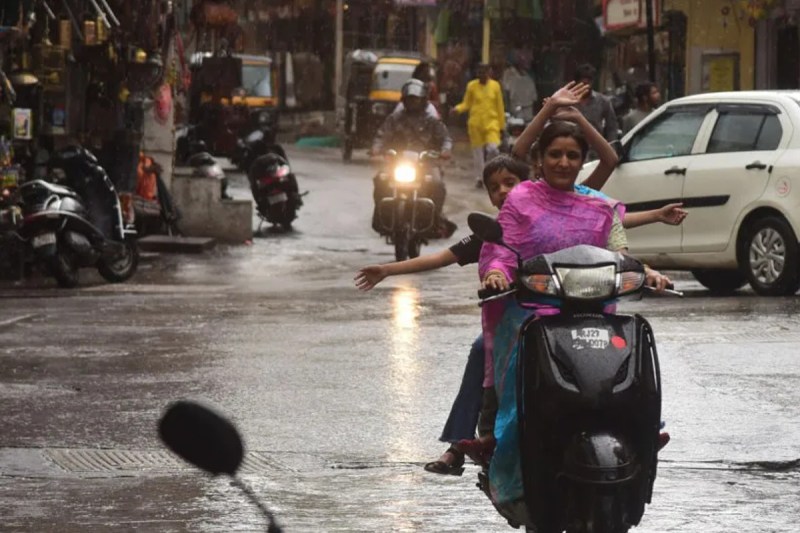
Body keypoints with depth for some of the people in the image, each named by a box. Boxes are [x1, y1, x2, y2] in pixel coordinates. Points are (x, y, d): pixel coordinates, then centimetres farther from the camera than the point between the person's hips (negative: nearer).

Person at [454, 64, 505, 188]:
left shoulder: (495, 86, 4)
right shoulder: (472, 86, 2)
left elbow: (500, 106, 8)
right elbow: (466, 104, 5)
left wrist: (502, 124, 8)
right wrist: (457, 109, -15)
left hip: (492, 122, 0)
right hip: (476, 123, 0)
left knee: (493, 148, -18)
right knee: (478, 152, 3)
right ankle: (479, 178, 13)